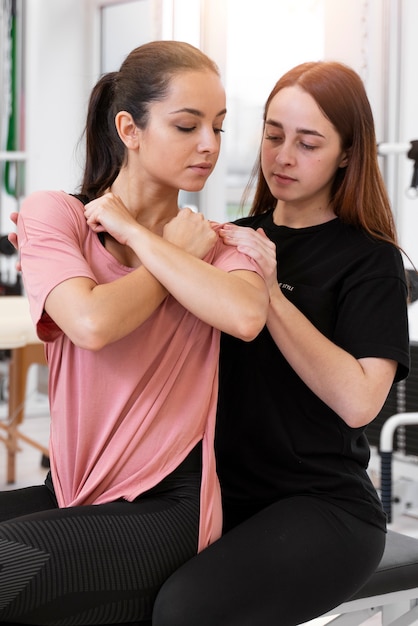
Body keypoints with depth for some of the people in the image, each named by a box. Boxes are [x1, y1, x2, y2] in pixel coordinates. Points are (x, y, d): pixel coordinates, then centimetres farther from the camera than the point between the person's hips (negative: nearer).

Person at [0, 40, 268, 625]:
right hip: (71, 492, 2)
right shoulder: (53, 213, 1)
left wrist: (135, 233, -11)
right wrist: (177, 251, -4)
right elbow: (92, 323, -19)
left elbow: (246, 315, -20)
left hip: (167, 506, -2)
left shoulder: (215, 240, 5)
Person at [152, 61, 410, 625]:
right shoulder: (238, 238, 11)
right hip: (222, 491, 5)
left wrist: (270, 293, -22)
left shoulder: (369, 260, -4)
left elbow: (358, 401, -18)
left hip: (321, 506, -5)